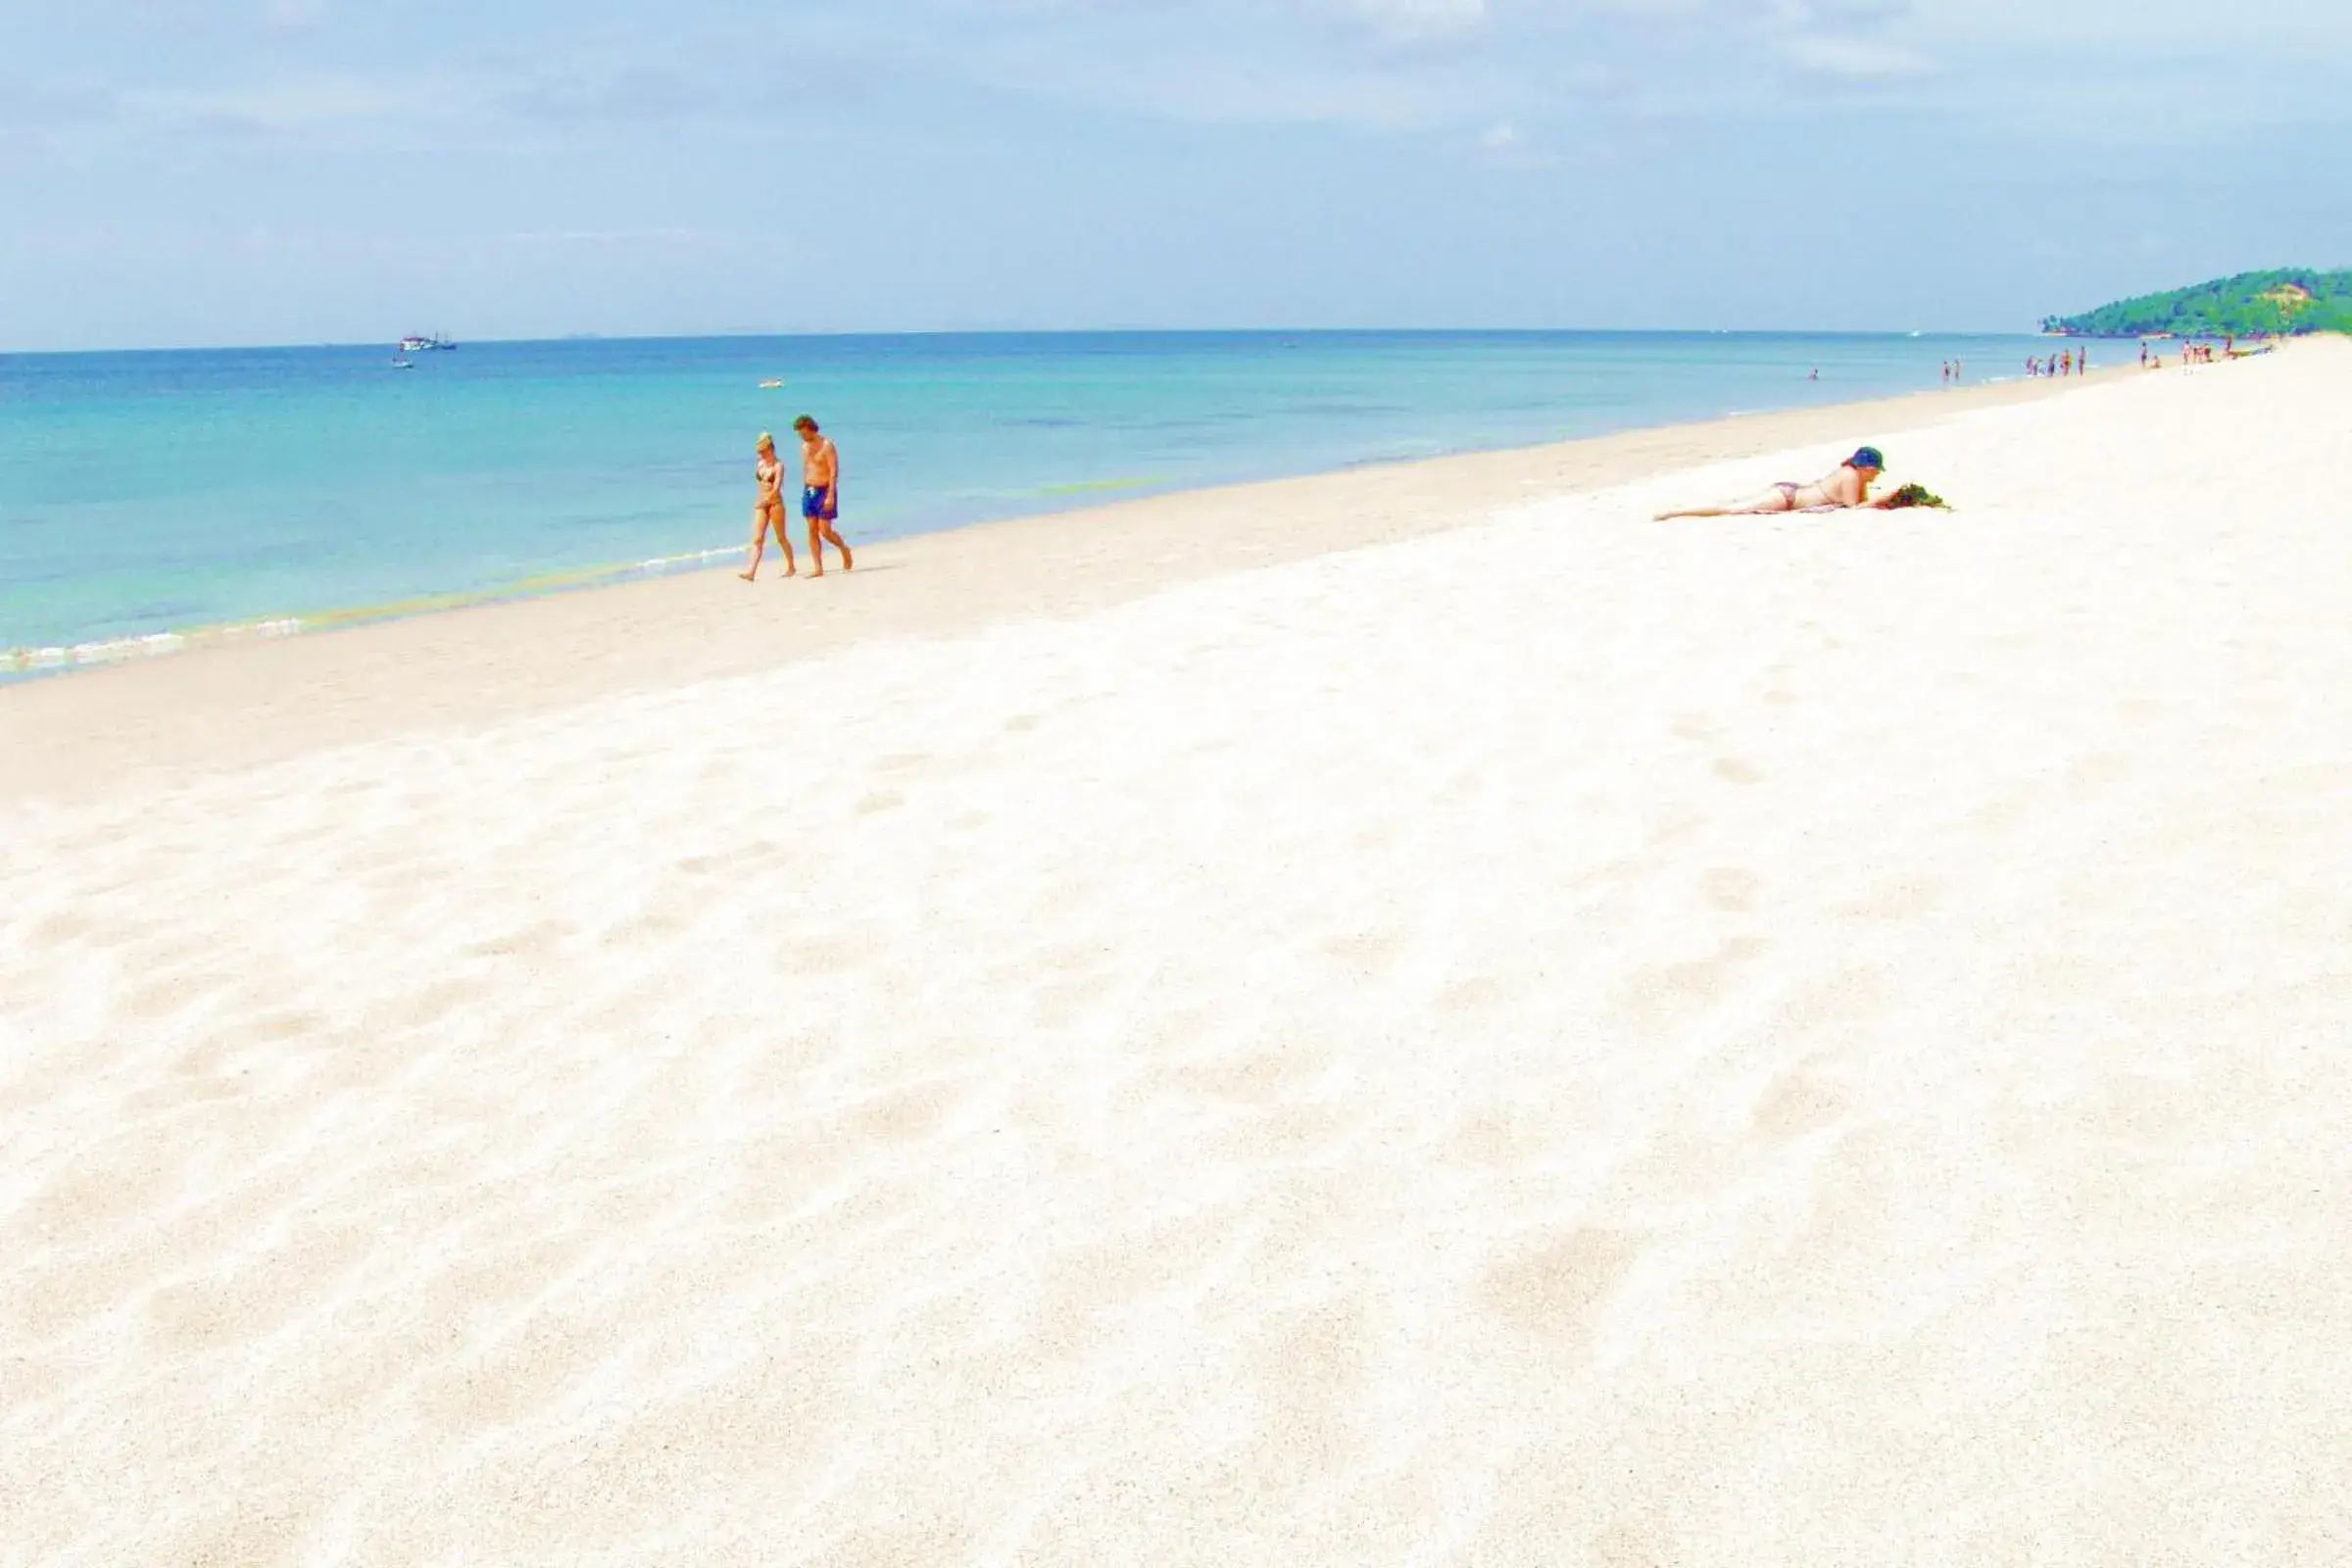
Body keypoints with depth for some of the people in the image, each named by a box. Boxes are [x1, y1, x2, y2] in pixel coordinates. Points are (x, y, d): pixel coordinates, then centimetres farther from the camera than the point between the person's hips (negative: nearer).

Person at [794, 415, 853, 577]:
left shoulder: (827, 445, -11)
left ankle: (844, 549, 20)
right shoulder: (804, 446, 10)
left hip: (825, 490, -7)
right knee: (812, 530, 1)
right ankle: (819, 568, 3)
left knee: (825, 531, -9)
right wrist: (805, 491, 14)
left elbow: (834, 471, -16)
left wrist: (830, 496, -22)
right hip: (809, 491, 7)